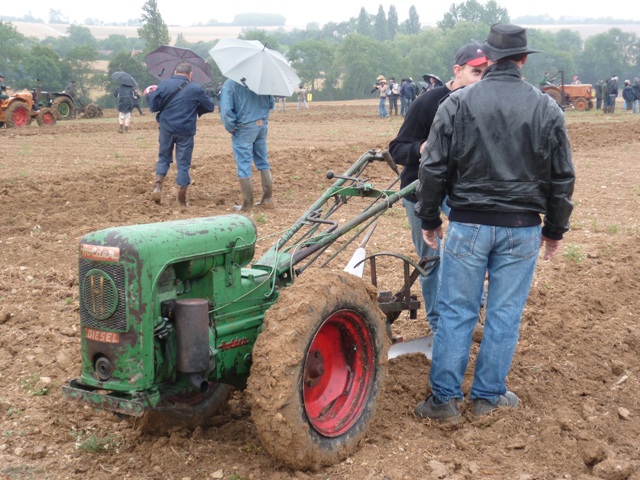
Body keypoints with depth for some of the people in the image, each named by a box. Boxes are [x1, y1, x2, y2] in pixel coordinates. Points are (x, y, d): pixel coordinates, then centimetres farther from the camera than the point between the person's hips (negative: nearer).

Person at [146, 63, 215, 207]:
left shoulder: (164, 84, 0)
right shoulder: (196, 89, -3)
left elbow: (153, 106, 0)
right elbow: (210, 107, 5)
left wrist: (149, 94, 19)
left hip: (166, 129, 2)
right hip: (185, 131, -1)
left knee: (164, 158, 19)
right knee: (183, 164, 6)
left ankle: (158, 185, -5)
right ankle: (182, 200, 7)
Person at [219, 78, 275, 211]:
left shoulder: (230, 83, -12)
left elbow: (226, 109, -17)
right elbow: (271, 103, 9)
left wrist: (231, 128, -5)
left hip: (244, 128, -5)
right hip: (262, 125, 5)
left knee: (244, 165, 2)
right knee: (263, 162, 16)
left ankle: (247, 204, 5)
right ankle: (268, 199, 19)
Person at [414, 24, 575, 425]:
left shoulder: (457, 104, -5)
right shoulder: (547, 109, -1)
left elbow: (434, 169, -3)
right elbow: (562, 178, 4)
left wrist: (429, 218, 9)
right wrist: (555, 229, 15)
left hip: (468, 225, -1)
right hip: (522, 229, 1)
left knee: (457, 312, 7)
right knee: (505, 314, 10)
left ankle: (445, 399, 13)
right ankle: (488, 397, 20)